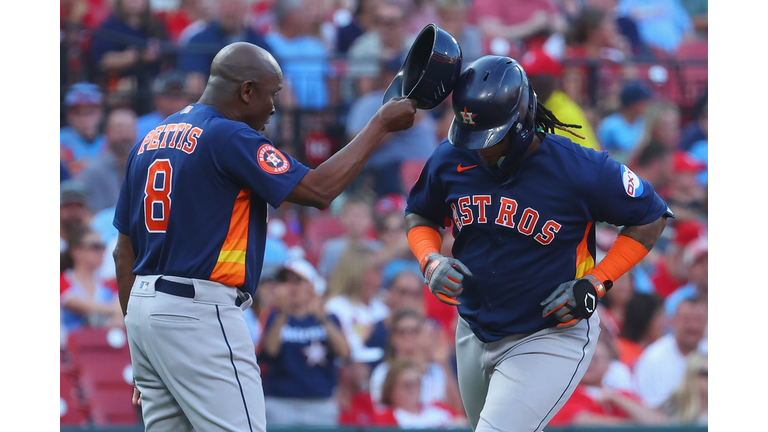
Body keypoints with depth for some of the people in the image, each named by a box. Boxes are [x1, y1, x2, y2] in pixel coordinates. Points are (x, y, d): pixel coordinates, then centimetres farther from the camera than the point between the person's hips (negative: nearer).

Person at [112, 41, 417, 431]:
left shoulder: (149, 142, 15)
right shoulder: (229, 137, -11)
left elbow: (124, 252, 17)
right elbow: (317, 190, -14)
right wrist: (381, 125, -5)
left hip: (143, 311, 9)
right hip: (198, 312, -9)